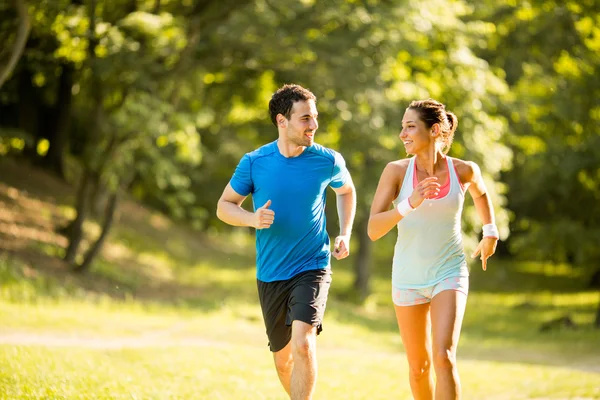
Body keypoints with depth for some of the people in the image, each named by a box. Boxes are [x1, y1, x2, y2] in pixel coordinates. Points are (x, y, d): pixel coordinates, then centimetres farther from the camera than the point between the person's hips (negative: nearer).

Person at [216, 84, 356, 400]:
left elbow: (346, 191, 17)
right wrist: (252, 219, -18)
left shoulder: (328, 161, -5)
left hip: (312, 269, -2)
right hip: (270, 275, 2)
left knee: (303, 343, -24)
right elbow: (224, 206, 3)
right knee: (283, 359, 13)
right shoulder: (254, 162, -6)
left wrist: (345, 235, 3)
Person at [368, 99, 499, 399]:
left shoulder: (464, 170, -7)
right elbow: (373, 230, -19)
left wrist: (490, 233, 19)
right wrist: (410, 203, -31)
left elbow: (480, 193, 19)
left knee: (444, 358, -20)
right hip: (408, 276, 1)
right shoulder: (396, 171, -11)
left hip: (449, 273, -1)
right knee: (419, 365, 13)